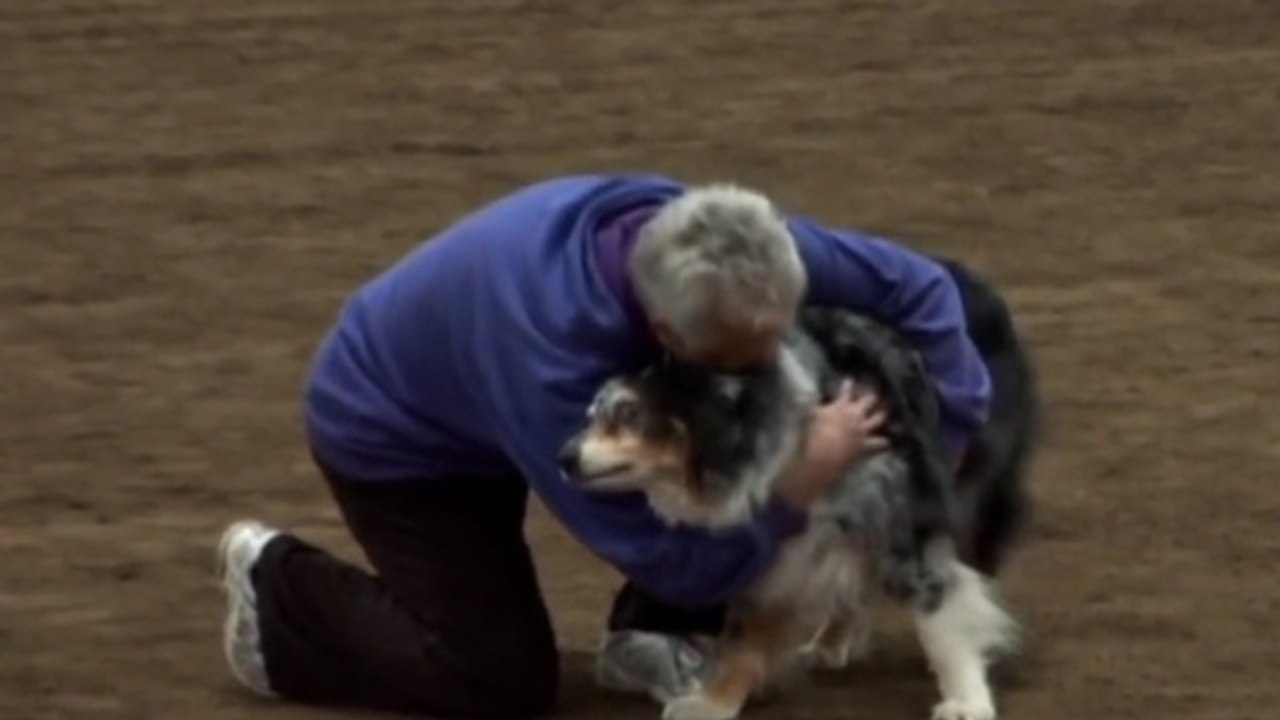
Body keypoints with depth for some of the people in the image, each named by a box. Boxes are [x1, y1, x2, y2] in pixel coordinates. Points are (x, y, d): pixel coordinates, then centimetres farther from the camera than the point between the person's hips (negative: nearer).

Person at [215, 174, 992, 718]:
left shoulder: (723, 246, -27)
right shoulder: (554, 357, -45)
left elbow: (916, 284, -12)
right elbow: (680, 562, -35)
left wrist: (952, 439, -16)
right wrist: (802, 482, -38)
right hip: (392, 432, -7)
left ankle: (657, 633, 4)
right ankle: (279, 590, 9)